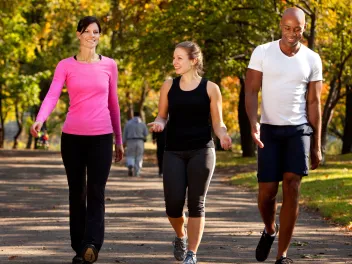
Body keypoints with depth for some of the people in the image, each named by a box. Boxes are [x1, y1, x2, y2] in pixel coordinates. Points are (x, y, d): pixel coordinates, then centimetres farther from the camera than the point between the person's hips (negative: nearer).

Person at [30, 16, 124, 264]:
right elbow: (52, 96, -11)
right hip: (72, 136, 0)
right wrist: (40, 120, -30)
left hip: (101, 137, 0)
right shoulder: (66, 66, 3)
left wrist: (119, 139, 15)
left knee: (96, 193, -11)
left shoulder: (109, 65, 7)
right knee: (76, 193, 5)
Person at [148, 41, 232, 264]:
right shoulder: (169, 86, 7)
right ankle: (181, 236, 26)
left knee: (196, 204, -4)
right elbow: (162, 116, 13)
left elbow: (218, 123, 5)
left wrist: (223, 136, -16)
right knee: (173, 204, -5)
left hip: (202, 151, -2)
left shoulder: (210, 88, 1)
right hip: (174, 152, 2)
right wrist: (158, 123, -10)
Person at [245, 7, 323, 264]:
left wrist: (317, 146, 3)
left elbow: (314, 103, 4)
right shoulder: (262, 52, -3)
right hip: (269, 130, 0)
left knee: (292, 189, -12)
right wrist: (253, 123, -23)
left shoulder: (312, 60, 1)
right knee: (267, 191, -4)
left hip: (299, 129, 0)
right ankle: (270, 230, 31)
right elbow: (251, 92, -5)